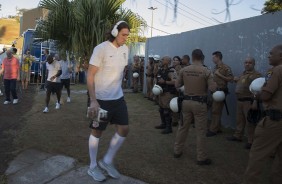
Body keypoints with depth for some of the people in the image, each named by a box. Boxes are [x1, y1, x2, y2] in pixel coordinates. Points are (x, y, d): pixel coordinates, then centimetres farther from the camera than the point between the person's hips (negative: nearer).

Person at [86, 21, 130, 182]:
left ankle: (107, 161, 26)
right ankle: (93, 167, 26)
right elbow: (90, 76, -16)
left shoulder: (125, 49, 5)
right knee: (97, 131, 8)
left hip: (118, 97, 7)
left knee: (124, 129, 7)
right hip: (101, 99, -6)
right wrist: (93, 101, -22)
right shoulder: (101, 49, -15)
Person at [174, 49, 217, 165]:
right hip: (200, 103, -3)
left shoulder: (184, 70, 0)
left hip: (186, 101, 4)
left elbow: (177, 85, 7)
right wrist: (208, 81, 5)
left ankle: (177, 151, 29)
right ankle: (201, 158, 15)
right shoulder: (206, 71, -10)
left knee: (182, 127, 17)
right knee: (200, 131, 5)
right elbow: (212, 88, -13)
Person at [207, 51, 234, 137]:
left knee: (216, 111, -4)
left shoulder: (226, 68, -11)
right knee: (214, 110, 13)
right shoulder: (215, 67, 12)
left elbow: (231, 79, -18)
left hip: (221, 91, -8)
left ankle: (213, 130, 3)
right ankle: (217, 128, 24)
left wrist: (220, 75, -19)